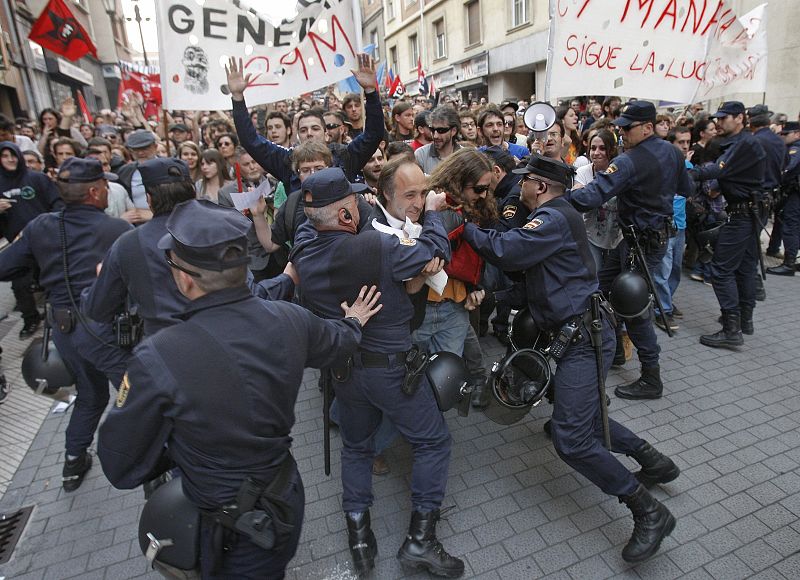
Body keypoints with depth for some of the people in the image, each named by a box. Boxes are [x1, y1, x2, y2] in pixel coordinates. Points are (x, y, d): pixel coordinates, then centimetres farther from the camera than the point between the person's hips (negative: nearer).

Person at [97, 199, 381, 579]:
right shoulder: (290, 320, -17)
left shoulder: (158, 359, -30)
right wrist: (354, 321, 29)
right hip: (288, 502, 4)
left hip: (234, 536, -4)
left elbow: (122, 468, -16)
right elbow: (338, 341, 7)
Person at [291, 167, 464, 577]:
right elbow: (436, 252, -11)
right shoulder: (379, 247, -25)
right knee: (433, 441, 15)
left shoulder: (303, 250, -8)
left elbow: (311, 222, 16)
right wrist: (432, 213, 6)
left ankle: (358, 535, 29)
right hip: (390, 367, -5)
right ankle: (420, 537, 18)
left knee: (356, 446, 26)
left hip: (342, 368, 6)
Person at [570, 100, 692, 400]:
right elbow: (685, 188, 18)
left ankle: (651, 380, 8)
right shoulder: (672, 152, 5)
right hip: (660, 228, 10)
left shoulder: (630, 161, -23)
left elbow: (596, 193, -36)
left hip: (642, 239, -10)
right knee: (604, 285, 19)